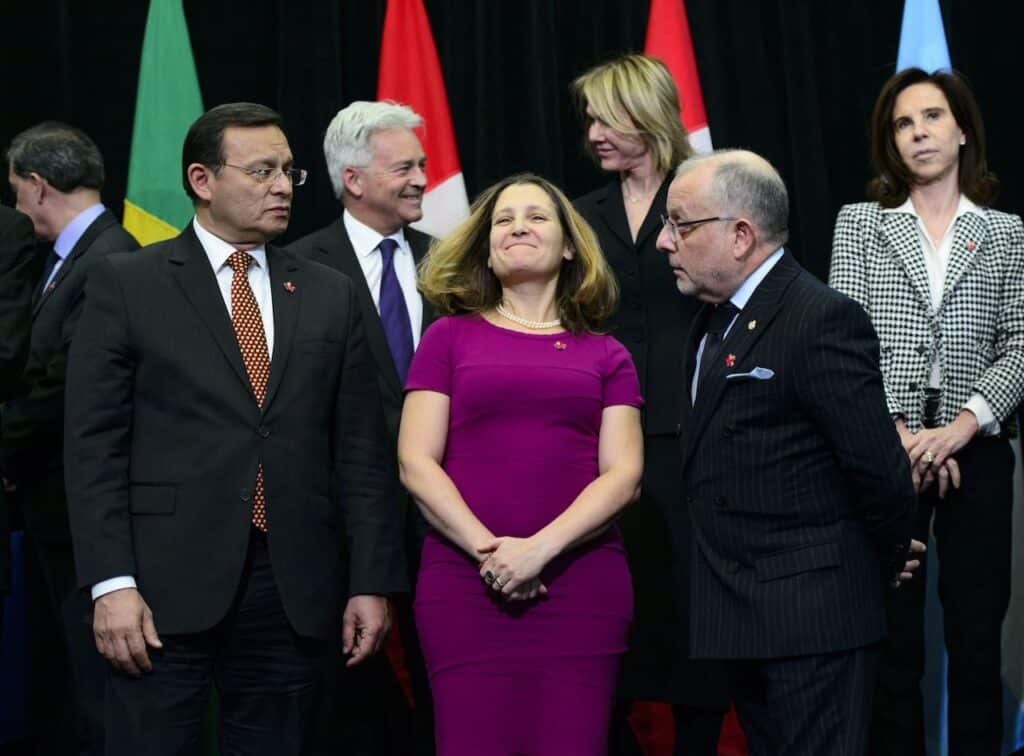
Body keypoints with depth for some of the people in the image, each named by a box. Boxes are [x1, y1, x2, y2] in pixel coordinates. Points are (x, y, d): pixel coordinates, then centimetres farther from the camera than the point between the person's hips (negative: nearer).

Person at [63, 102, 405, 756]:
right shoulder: (127, 286, 3)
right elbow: (95, 445, -2)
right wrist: (112, 583, -11)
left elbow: (361, 451, 10)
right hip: (167, 587, -3)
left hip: (293, 593, 3)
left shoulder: (330, 295, 12)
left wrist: (371, 582, 3)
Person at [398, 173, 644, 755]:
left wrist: (539, 548, -12)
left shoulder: (606, 356, 12)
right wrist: (487, 548, -10)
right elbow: (416, 462, 3)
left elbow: (624, 474, 2)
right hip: (463, 582, 0)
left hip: (583, 586, 1)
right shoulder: (451, 337, 11)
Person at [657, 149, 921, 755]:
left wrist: (887, 562, -5)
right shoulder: (717, 322, 14)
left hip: (811, 620, -10)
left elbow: (877, 464, -19)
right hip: (745, 616, 10)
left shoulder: (822, 319, -17)